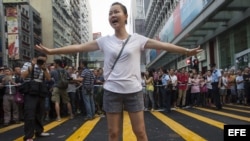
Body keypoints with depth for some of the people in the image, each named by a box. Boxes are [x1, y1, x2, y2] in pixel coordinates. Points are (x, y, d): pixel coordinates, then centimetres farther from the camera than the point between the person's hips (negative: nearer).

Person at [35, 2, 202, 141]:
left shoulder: (138, 39, 0)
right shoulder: (105, 41, 2)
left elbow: (164, 45, -2)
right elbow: (79, 47, 2)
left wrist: (186, 51, -9)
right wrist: (51, 51, 0)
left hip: (134, 90, -1)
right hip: (112, 91, 1)